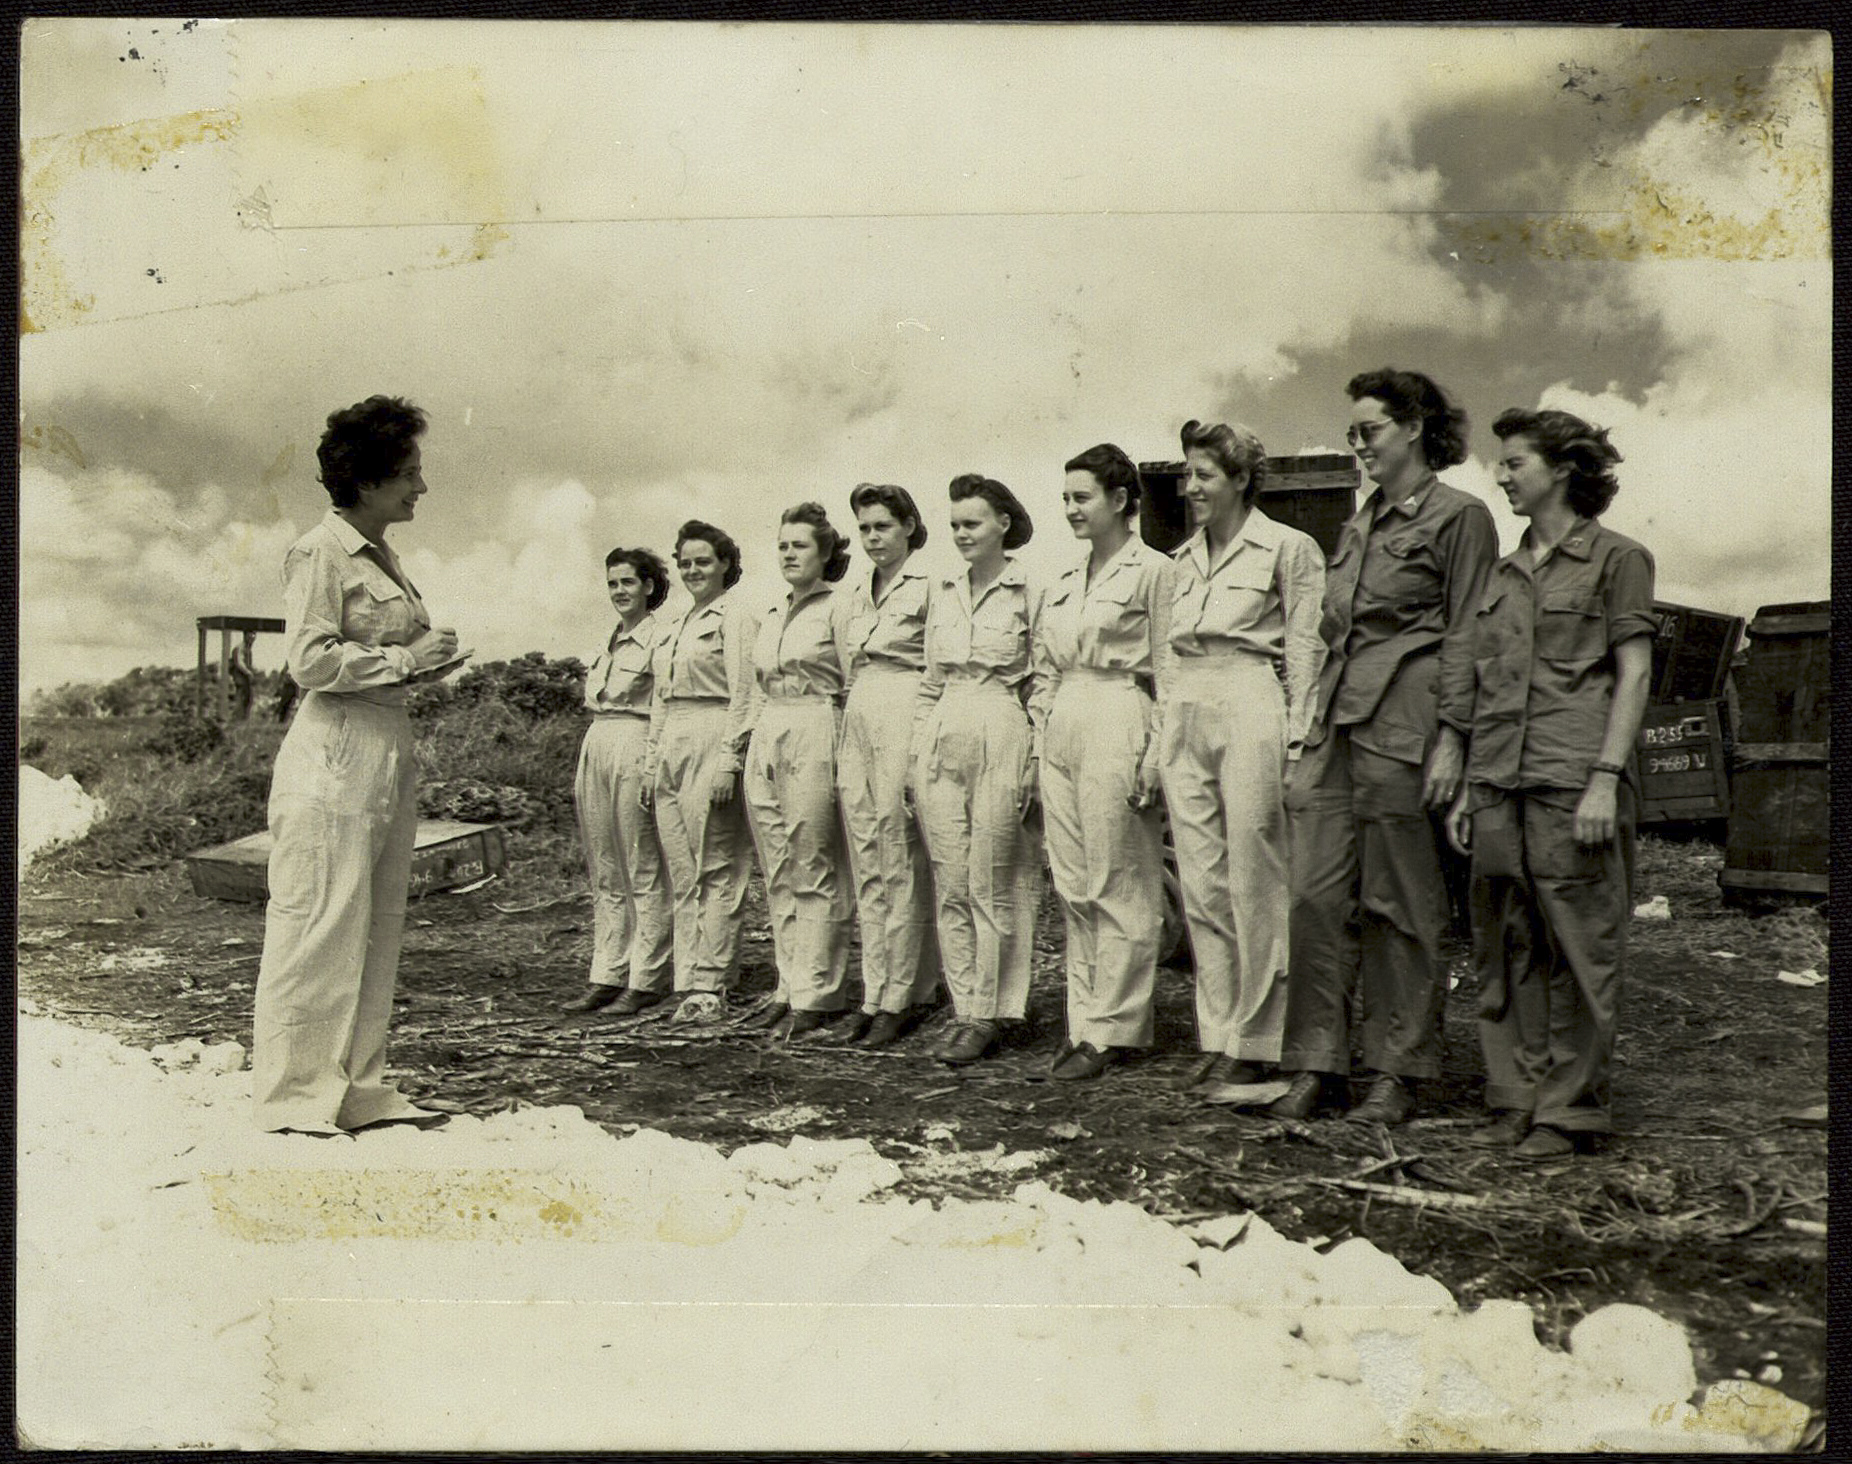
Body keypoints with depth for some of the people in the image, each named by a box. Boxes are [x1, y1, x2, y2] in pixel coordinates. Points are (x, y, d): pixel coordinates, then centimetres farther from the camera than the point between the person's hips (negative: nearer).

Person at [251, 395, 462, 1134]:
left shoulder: (382, 556, 18)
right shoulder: (319, 552, -8)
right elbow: (310, 659, -16)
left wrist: (427, 658, 9)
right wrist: (404, 658, -13)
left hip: (391, 747, 9)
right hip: (334, 749, -9)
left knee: (377, 925, 10)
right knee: (320, 924, -4)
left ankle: (359, 1086, 18)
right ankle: (294, 1093, 5)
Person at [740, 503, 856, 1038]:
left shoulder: (837, 608, -3)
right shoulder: (771, 618, 19)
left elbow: (855, 687, -7)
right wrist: (752, 741, 15)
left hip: (813, 737, -7)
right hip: (766, 739, 7)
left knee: (814, 872, -5)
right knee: (777, 874, 8)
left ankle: (816, 995, 0)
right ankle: (788, 987, 15)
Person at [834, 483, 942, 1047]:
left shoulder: (928, 587, -4)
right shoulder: (854, 595, 18)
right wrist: (843, 741, 14)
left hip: (906, 719, -7)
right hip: (858, 721, 7)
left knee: (902, 866, -5)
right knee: (867, 869, 7)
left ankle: (903, 999, 2)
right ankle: (874, 995, 13)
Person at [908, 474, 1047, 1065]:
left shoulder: (1029, 593, -2)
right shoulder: (943, 595, 14)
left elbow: (1042, 683, -2)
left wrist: (1034, 761, -9)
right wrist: (916, 752, 11)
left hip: (1001, 738, -5)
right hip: (941, 740, 5)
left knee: (991, 884, -2)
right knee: (950, 884, 6)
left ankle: (988, 1015, 8)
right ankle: (963, 1008, 14)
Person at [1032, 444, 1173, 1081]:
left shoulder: (1153, 569, -4)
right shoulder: (1062, 584, 17)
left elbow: (1167, 672, -8)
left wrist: (1155, 755, -13)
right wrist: (1042, 738, 13)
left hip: (1118, 724, -7)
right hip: (1062, 730, 7)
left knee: (1117, 885, -3)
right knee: (1072, 886, 8)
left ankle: (1111, 1029, 5)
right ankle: (1084, 1020, 16)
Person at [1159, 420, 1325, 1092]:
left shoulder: (1288, 548, -2)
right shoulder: (1185, 556, 17)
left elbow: (1306, 649, -4)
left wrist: (1295, 741, -10)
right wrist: (1162, 729, 13)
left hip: (1251, 710, -6)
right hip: (1186, 714, 6)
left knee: (1253, 882, -3)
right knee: (1200, 884, 7)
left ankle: (1254, 1043, 7)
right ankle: (1215, 1036, 15)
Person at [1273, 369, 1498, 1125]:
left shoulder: (1458, 516, -1)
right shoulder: (1359, 522, 21)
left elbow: (1466, 636, -6)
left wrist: (1450, 737, -13)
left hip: (1403, 725, -7)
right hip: (1336, 723, 7)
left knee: (1398, 905, 0)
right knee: (1316, 896, 2)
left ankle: (1398, 1071, 11)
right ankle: (1318, 1066, 8)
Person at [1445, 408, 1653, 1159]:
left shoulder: (1616, 558, 1)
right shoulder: (1503, 574, 18)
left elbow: (1633, 675, -5)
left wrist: (1606, 780, -13)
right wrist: (1467, 788, 13)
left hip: (1572, 781, -6)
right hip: (1498, 782, 6)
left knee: (1580, 949, -1)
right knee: (1507, 950, 7)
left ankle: (1572, 1109, 8)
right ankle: (1517, 1098, 16)